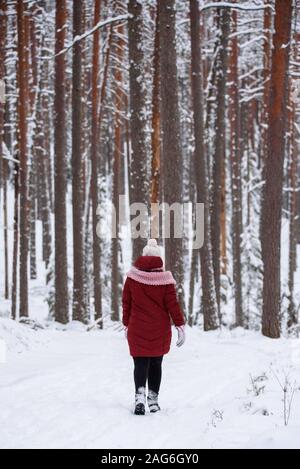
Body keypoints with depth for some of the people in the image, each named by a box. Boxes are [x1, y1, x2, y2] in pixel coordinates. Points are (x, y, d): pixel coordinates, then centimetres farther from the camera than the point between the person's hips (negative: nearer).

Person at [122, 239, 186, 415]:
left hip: (137, 329, 0)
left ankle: (140, 395, -24)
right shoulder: (164, 279, -5)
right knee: (156, 364, 13)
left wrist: (127, 325, 16)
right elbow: (172, 304, -5)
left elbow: (126, 303, 5)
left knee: (140, 363, -2)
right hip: (160, 331, 0)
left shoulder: (132, 277, -1)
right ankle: (153, 399, 17)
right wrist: (181, 326, 0)